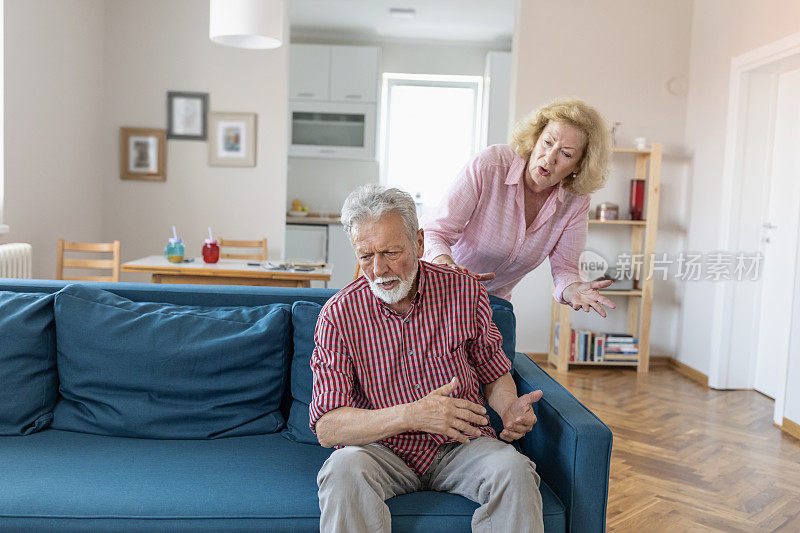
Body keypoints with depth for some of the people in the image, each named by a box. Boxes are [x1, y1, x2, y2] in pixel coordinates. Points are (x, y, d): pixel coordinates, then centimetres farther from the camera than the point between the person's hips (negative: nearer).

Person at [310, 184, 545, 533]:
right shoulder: (338, 314, -9)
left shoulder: (465, 292, -2)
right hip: (381, 448, -1)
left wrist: (510, 409, -13)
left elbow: (494, 374, 11)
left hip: (461, 445, 2)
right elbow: (327, 428, -13)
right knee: (344, 468, -33)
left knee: (513, 468, -28)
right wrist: (410, 415, -27)